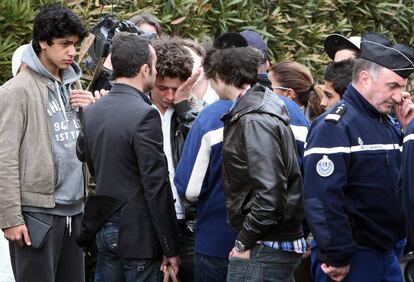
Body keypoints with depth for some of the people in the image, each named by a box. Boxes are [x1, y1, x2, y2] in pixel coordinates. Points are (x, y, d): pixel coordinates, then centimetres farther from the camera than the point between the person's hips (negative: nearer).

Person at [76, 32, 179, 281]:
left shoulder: (92, 112, 7)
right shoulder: (145, 115, -16)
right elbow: (157, 186, -17)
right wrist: (170, 249, -12)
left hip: (104, 230, 7)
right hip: (138, 233, -7)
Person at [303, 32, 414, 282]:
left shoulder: (387, 125, 15)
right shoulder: (334, 126, -14)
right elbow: (322, 199, -21)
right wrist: (336, 257, -21)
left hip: (386, 253, 8)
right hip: (350, 261, -8)